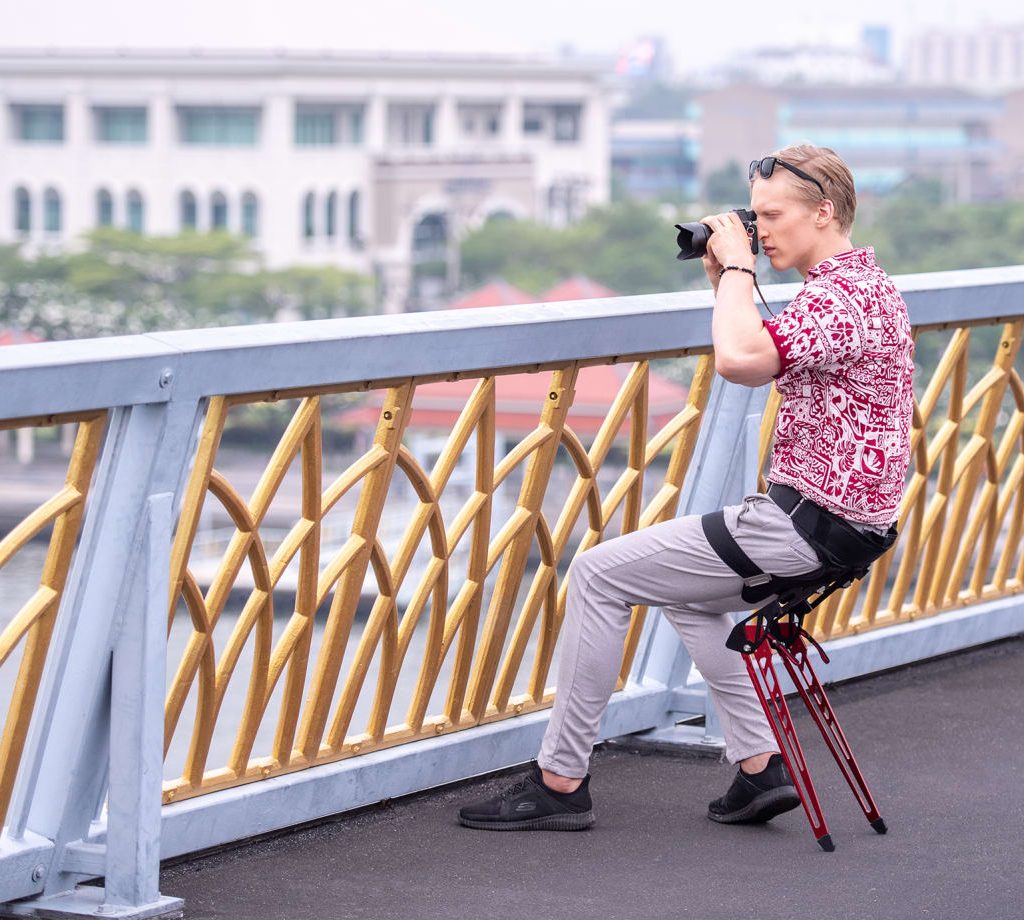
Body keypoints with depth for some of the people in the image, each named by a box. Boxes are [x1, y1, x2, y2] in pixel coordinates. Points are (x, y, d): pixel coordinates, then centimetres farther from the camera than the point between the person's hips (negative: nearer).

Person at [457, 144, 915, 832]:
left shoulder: (842, 295, -19)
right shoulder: (860, 283, 15)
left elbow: (740, 360, -36)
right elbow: (760, 360, 25)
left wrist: (738, 266, -21)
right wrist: (725, 278, 12)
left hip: (807, 519, -11)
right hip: (841, 518, 11)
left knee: (600, 573, -6)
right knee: (687, 590, 31)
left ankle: (561, 781, 0)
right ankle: (761, 766, 21)